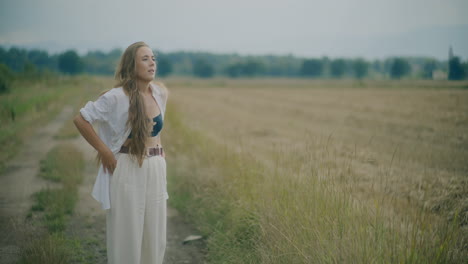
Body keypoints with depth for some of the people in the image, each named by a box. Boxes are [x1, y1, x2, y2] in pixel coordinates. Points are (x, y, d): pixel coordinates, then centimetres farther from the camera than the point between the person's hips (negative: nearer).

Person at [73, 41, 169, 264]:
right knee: (126, 234, 3)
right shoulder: (117, 97, -14)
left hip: (155, 171, 6)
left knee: (154, 235, 12)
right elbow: (80, 120, -12)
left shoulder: (160, 93, 4)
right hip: (127, 171, -5)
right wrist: (105, 152, -10)